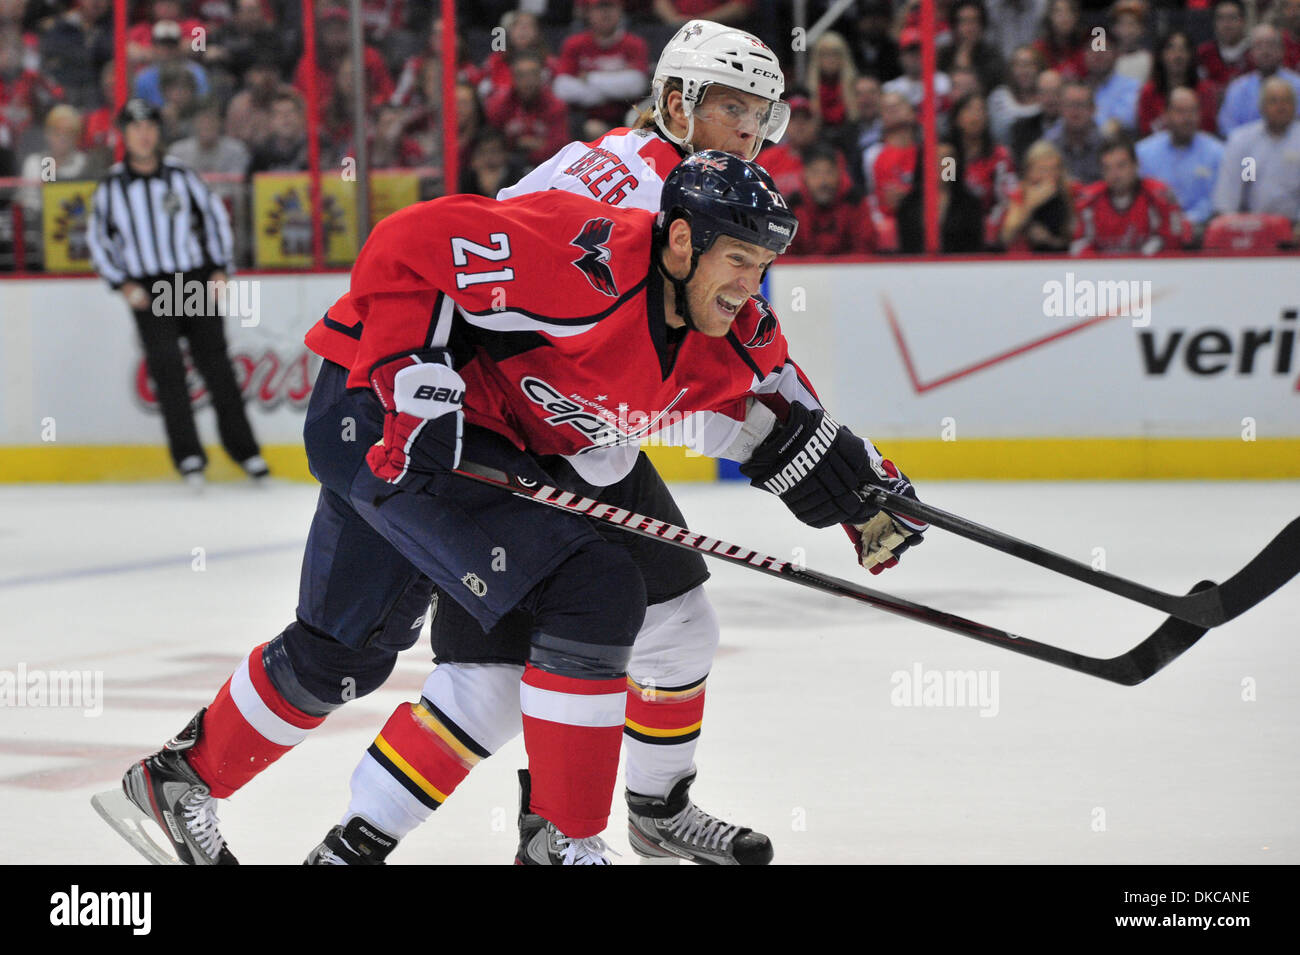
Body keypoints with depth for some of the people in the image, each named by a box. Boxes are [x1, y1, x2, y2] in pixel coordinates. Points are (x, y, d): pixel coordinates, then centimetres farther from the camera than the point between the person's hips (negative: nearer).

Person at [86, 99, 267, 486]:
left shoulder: (180, 176, 1)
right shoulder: (112, 186, 0)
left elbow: (214, 215, 11)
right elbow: (98, 238, 9)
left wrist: (220, 269, 5)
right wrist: (122, 284, 0)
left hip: (196, 280, 1)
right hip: (148, 290, -1)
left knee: (216, 363, 1)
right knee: (167, 367, -13)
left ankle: (243, 448, 9)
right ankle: (188, 454, -11)